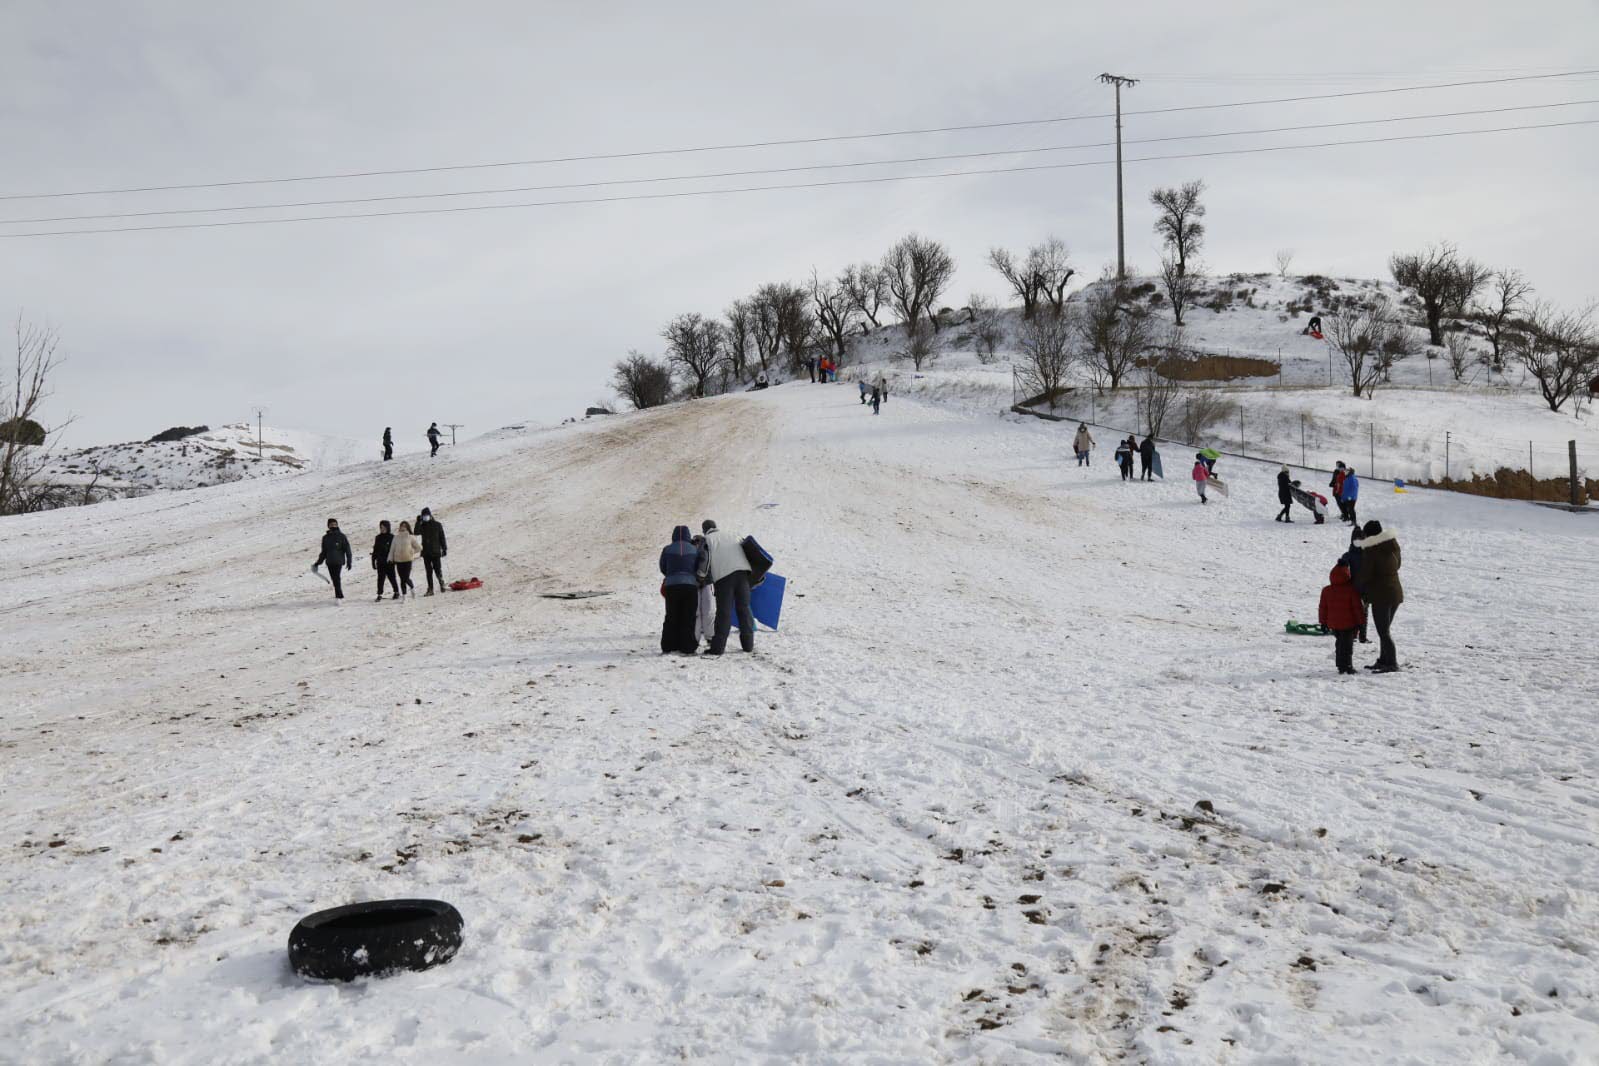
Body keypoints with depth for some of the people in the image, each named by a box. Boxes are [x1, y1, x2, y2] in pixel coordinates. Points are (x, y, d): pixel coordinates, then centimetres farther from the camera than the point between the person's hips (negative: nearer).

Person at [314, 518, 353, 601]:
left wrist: (349, 562, -8)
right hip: (330, 562, 5)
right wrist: (318, 563, 21)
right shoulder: (325, 538, 15)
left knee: (336, 578, -17)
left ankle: (338, 595, -19)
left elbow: (347, 550, -1)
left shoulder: (341, 537, 2)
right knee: (335, 579, 4)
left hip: (338, 561, -5)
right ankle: (339, 595, 10)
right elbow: (324, 552, 23)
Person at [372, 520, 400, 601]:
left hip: (389, 562, -3)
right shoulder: (378, 538, 8)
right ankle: (379, 595, 0)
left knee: (391, 577, 6)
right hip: (380, 562, 3)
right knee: (380, 578, -2)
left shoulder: (392, 537, -3)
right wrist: (373, 561, 11)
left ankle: (397, 592, 23)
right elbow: (375, 550, 13)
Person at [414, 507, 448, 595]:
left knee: (437, 569, -5)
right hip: (426, 552, 3)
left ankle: (441, 584, 15)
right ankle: (430, 589, 5)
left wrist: (444, 548, 1)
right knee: (428, 571, 4)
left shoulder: (437, 525, 2)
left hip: (435, 551, -3)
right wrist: (418, 522, -17)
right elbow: (416, 532, -12)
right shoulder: (422, 526, 8)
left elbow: (442, 537, 4)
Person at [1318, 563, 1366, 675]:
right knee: (1347, 644, 0)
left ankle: (1341, 666, 18)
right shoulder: (1351, 590, -11)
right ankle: (1347, 666, -5)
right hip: (1349, 624, -4)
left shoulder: (1326, 590, 1)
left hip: (1333, 624, 4)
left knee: (1339, 643, 17)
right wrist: (1361, 621, -2)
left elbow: (1323, 607, 6)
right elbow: (1358, 607, -10)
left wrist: (1323, 622, 14)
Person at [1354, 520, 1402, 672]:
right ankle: (1383, 660, 24)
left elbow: (1364, 574, -14)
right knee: (1385, 629, 18)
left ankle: (1391, 663, -5)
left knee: (1383, 632, -3)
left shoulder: (1370, 551, -16)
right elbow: (1397, 565, 17)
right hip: (1396, 592, 8)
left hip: (1380, 594, -8)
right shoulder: (1393, 544, 5)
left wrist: (1357, 587, 3)